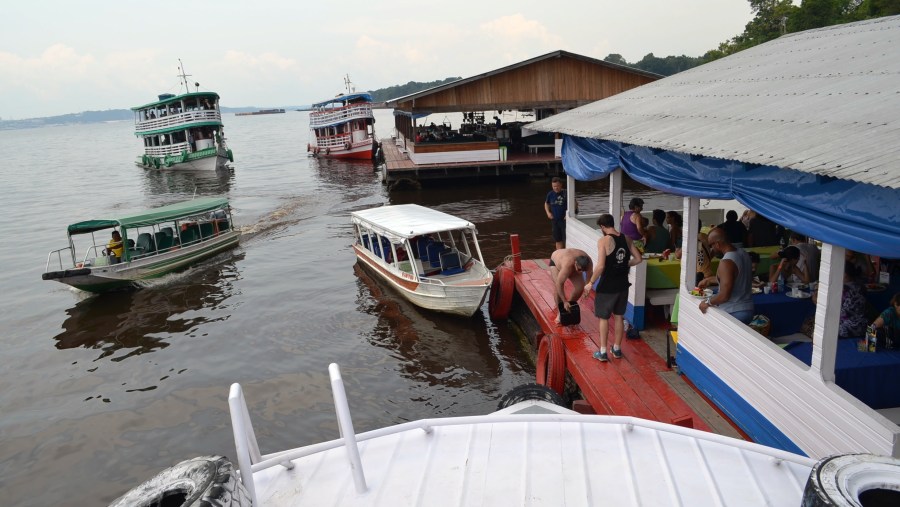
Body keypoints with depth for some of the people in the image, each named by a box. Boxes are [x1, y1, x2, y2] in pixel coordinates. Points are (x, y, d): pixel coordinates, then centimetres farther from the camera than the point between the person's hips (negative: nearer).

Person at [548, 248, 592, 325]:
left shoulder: (588, 261, -32)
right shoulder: (567, 265, -46)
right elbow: (559, 284, -42)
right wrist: (565, 301, -39)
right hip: (555, 261, -5)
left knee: (580, 287, -10)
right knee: (557, 287, -25)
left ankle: (570, 306, 14)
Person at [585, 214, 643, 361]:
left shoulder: (603, 241, -18)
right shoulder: (627, 239, 0)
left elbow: (600, 266, -22)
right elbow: (638, 259, 4)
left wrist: (591, 283, -11)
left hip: (607, 287, -5)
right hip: (622, 285, 5)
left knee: (604, 318, 8)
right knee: (619, 317, 18)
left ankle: (603, 352, 14)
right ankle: (617, 349, 29)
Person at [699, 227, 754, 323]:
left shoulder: (726, 262, -24)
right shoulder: (742, 253, 5)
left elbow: (724, 296, -27)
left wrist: (707, 302, -11)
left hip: (733, 314, -8)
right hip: (747, 310, 8)